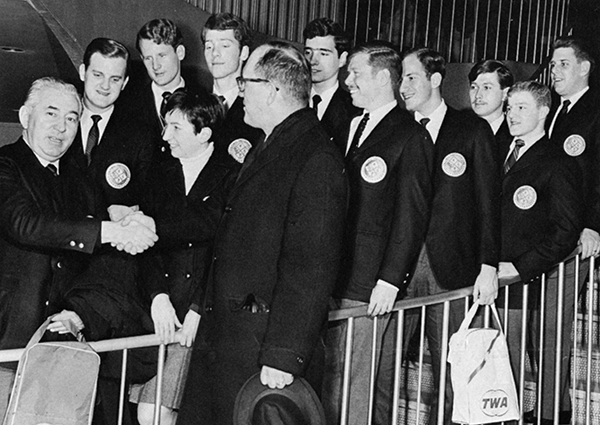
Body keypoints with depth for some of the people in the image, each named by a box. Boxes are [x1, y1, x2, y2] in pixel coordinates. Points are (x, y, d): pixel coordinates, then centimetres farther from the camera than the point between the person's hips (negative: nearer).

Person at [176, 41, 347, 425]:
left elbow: (312, 269, -22)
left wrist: (284, 356, -23)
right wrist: (201, 311, 17)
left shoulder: (317, 161, -16)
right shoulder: (267, 150, 16)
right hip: (223, 336, 9)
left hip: (263, 352, -9)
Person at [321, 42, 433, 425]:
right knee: (330, 376, 7)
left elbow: (411, 214, -10)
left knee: (353, 381, -2)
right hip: (336, 277, 7)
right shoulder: (353, 127, 18)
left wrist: (390, 279, -15)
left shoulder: (411, 136, -5)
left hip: (370, 284, -7)